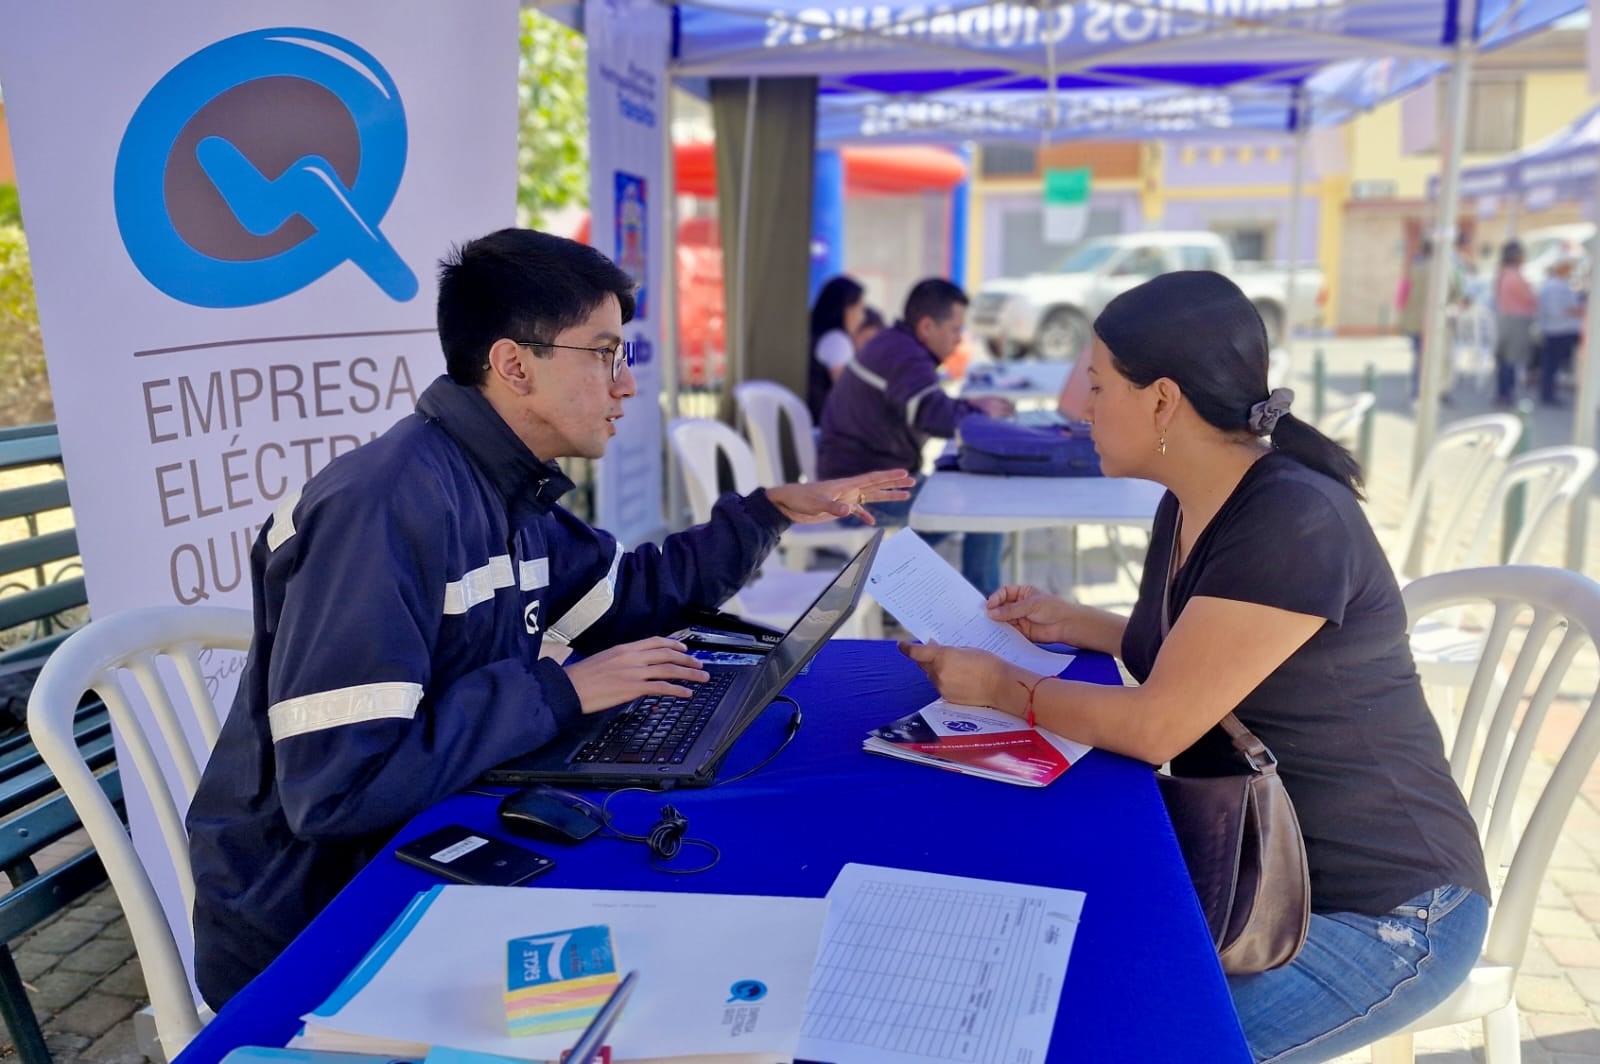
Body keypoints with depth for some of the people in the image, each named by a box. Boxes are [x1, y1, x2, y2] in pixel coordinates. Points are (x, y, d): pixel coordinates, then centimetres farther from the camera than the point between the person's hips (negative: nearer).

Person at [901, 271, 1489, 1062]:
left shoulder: (1294, 523, -26)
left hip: (1379, 913, -8)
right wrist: (1072, 624, 8)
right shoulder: (1189, 507, 2)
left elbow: (1156, 726, -26)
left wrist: (1001, 687, -13)